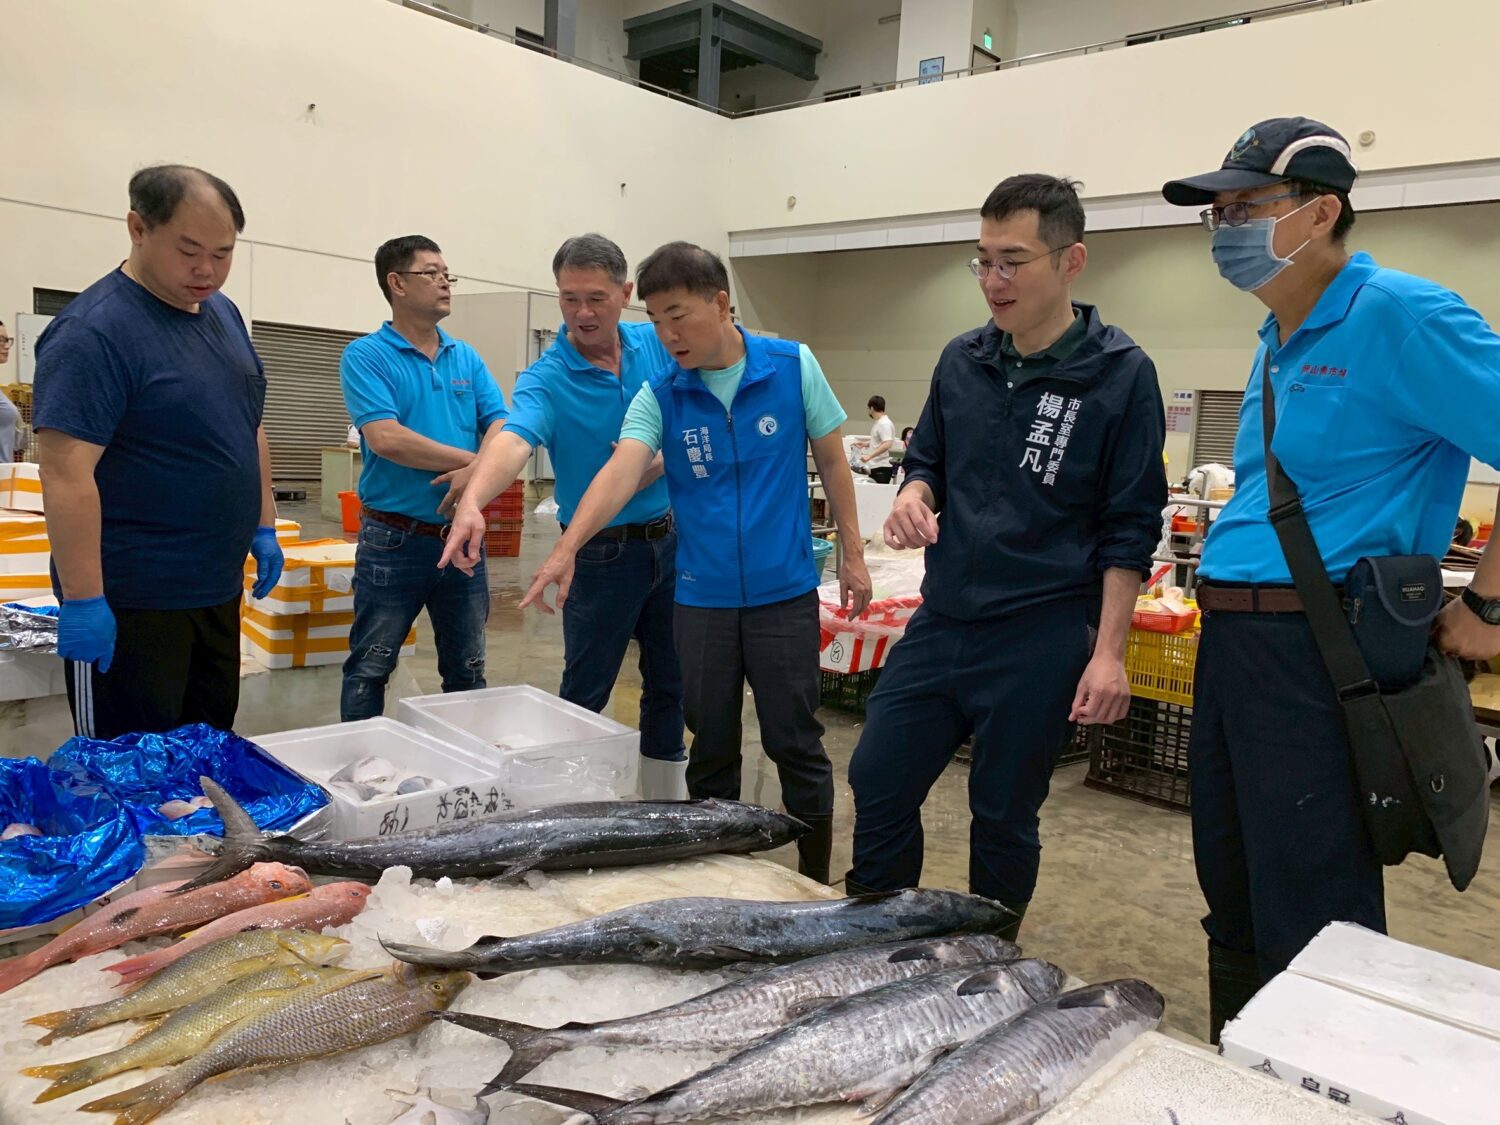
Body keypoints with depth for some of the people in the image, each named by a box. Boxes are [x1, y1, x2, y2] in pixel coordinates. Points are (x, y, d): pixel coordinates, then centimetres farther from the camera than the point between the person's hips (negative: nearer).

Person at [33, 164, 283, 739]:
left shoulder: (222, 312, 9)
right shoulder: (93, 331, -16)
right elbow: (66, 472, -20)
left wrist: (264, 527, 14)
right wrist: (82, 602, -22)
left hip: (219, 588, 8)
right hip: (130, 603, -7)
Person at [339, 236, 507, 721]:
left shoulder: (467, 358, 10)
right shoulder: (366, 356, -6)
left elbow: (502, 430, 0)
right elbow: (385, 439, -19)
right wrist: (472, 458, -14)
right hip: (395, 538, -5)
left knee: (468, 672, 14)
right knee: (369, 670, 6)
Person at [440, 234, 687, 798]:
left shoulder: (659, 346, -1)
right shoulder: (545, 380, -15)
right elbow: (512, 440, -33)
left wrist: (660, 459, -17)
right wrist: (472, 502, -53)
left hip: (672, 539, 5)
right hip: (602, 554, -4)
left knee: (671, 684, 14)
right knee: (584, 694, 4)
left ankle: (666, 800, 30)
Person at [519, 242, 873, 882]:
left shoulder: (793, 367, -4)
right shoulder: (658, 396, -2)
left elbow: (832, 460, 4)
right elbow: (622, 471, -17)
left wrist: (852, 554, 3)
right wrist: (567, 549, -33)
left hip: (784, 591, -1)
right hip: (701, 597, 2)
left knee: (795, 742, 5)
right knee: (710, 748, 11)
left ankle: (815, 883, 23)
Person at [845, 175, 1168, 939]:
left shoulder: (1120, 375, -8)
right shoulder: (962, 361, 4)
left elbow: (1129, 530, -7)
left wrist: (1108, 653, -12)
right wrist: (914, 495, -7)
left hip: (1040, 643, -4)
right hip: (939, 624, 5)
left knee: (1003, 821, 10)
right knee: (877, 787, 10)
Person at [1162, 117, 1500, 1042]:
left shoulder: (1398, 317, -12)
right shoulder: (1278, 341, 15)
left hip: (1316, 651, -9)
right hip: (1229, 642, 9)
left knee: (1310, 926, 2)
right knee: (1233, 900, 19)